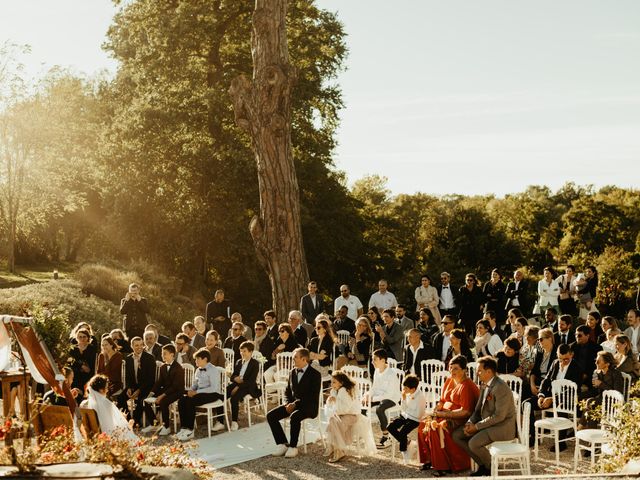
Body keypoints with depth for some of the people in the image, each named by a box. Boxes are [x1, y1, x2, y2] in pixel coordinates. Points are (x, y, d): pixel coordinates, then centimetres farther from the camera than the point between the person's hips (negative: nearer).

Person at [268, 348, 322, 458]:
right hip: (293, 404, 7)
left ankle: (293, 447, -20)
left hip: (308, 407, -7)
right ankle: (283, 444, -4)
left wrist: (295, 404, -21)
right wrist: (288, 403, -3)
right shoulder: (293, 373, 13)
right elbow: (287, 391, 19)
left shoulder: (315, 374, -9)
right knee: (270, 416, -12)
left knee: (294, 417, -38)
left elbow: (313, 396, -15)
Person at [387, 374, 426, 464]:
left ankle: (404, 451, -4)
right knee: (390, 427, -9)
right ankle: (405, 441, 10)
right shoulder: (407, 394, -1)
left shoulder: (420, 396, -20)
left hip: (415, 420, -7)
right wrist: (403, 398, -9)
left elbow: (418, 414, -21)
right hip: (405, 416, 7)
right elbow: (402, 409, 6)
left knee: (402, 432, -27)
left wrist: (406, 410, -9)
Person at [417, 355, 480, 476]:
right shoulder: (449, 381, 9)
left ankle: (443, 466, -17)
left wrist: (442, 414, -22)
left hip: (460, 420, -8)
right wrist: (435, 412, -8)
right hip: (446, 415, 8)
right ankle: (430, 459, 1)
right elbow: (442, 401, 13)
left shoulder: (466, 387, -18)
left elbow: (465, 411, -23)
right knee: (423, 425, -10)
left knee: (437, 430, -28)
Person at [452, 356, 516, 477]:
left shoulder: (501, 388, -22)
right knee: (457, 435, 0)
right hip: (486, 423, 10)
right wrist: (470, 423, -5)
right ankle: (482, 465, 7)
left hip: (502, 426, -10)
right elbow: (479, 408, 15)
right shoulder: (484, 385, 8)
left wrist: (477, 426, -19)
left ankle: (491, 467, 0)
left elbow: (499, 416, -24)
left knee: (473, 443, -29)